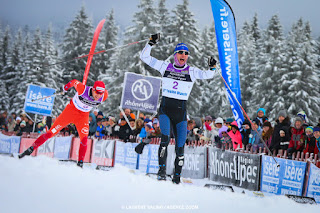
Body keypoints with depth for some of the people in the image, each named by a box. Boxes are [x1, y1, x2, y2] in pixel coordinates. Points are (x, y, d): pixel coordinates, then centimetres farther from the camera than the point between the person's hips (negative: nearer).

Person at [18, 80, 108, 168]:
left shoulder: (103, 97, -23)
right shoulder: (83, 90, -32)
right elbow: (75, 82, -13)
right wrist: (66, 87, 8)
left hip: (83, 116, 2)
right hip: (71, 110, -2)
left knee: (84, 140, -14)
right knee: (52, 132, -4)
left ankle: (80, 163, -2)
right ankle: (30, 149, 3)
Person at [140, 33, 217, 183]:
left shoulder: (191, 71, 6)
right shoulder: (165, 67, 7)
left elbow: (207, 75, -6)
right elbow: (145, 57, 8)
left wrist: (212, 68, -25)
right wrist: (151, 43, -3)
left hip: (180, 111, 0)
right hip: (165, 108, 0)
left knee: (180, 146, -1)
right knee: (165, 138, -21)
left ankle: (177, 175, 11)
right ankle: (162, 169, -13)